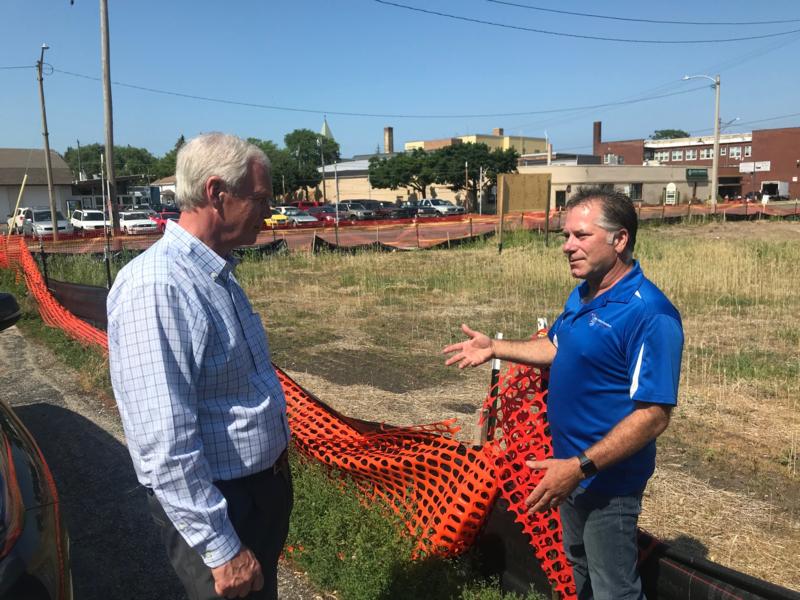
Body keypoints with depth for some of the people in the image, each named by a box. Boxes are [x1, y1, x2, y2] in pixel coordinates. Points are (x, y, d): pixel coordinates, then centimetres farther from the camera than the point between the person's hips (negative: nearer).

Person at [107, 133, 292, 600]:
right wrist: (222, 549, -23)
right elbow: (166, 443, -28)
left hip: (266, 484, 9)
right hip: (217, 504, -9)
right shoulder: (155, 288, -27)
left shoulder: (218, 274, 4)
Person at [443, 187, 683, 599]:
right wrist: (494, 348, 11)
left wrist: (580, 467, -31)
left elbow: (654, 415, -29)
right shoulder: (582, 295, 1)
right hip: (570, 466, 9)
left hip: (608, 481, -8)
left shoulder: (649, 314, -27)